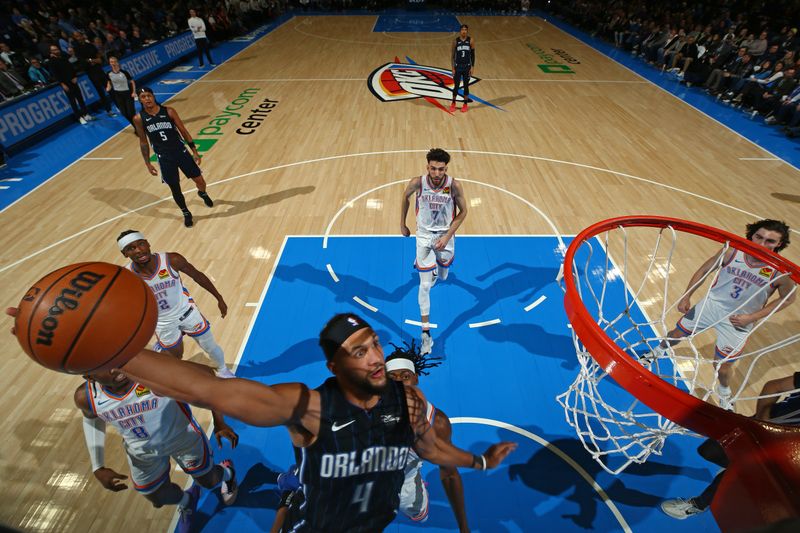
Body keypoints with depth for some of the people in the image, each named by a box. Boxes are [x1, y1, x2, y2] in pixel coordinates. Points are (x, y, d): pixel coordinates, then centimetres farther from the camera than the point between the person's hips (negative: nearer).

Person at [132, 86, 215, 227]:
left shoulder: (169, 111, -8)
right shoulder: (139, 119, -5)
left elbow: (183, 131, 0)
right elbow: (143, 142, 4)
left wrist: (194, 151, -2)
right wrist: (148, 163, 3)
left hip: (181, 152, 0)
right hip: (164, 158, 0)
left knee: (200, 182, 4)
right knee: (175, 189, 5)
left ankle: (202, 193, 42)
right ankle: (186, 213, 27)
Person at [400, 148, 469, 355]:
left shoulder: (454, 185, -20)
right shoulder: (417, 182, -19)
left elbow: (463, 211, -8)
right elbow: (405, 196, 2)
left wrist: (447, 237, -15)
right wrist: (402, 224, 8)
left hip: (445, 236, 1)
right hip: (424, 236, -1)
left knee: (442, 277, 21)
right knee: (425, 285, -4)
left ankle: (433, 267, 60)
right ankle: (426, 331, 3)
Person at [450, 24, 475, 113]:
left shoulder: (471, 40, -2)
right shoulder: (455, 41, -3)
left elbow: (473, 54, 2)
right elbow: (452, 55, 1)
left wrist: (472, 67, -5)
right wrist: (453, 68, -5)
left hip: (467, 67, 0)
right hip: (458, 66, 0)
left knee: (466, 86, 6)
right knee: (456, 86, 3)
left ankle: (465, 104, 17)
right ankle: (453, 103, 22)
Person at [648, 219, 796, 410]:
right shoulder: (733, 252, -17)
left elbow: (788, 299, -4)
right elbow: (704, 270, -3)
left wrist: (752, 317, -12)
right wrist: (686, 296, -4)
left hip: (738, 321, -1)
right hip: (711, 304, 2)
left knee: (723, 364, 11)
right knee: (677, 333, 17)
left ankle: (724, 393, 44)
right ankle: (659, 351, 50)